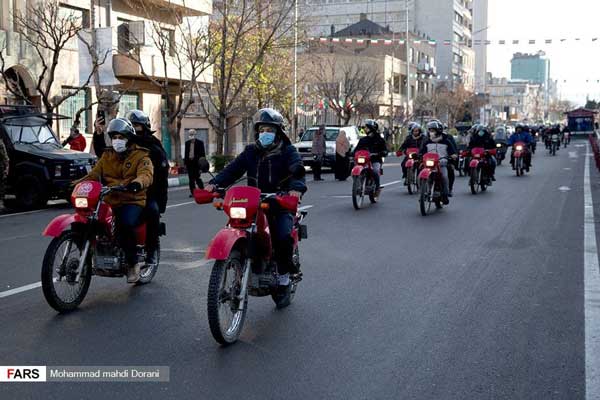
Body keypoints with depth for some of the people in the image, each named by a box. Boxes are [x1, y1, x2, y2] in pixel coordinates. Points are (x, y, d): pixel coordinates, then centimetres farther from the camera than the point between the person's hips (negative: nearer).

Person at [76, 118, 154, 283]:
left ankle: (133, 263, -17)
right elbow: (94, 174, 12)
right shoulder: (107, 156, 21)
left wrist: (137, 183, -39)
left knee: (125, 224, -35)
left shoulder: (141, 156, 3)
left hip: (132, 201, -5)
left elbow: (146, 174, -16)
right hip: (108, 201, 6)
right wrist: (76, 183, -7)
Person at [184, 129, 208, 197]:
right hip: (189, 162, 5)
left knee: (197, 178, -7)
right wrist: (185, 163, 9)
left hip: (197, 162, -5)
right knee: (191, 178, 6)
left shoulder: (200, 142, -2)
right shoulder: (187, 143, 11)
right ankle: (192, 192, 11)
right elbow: (185, 153, 14)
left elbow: (202, 153, -2)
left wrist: (202, 162, -8)